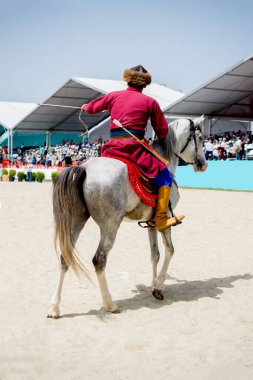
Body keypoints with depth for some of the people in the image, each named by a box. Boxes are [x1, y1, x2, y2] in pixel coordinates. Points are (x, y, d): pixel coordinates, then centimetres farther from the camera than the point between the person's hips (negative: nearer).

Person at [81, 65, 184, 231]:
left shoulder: (114, 95, 12)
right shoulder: (150, 102, 4)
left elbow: (92, 107, 27)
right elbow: (162, 130, 9)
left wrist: (85, 107, 51)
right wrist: (161, 141, 31)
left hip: (111, 147, 5)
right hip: (134, 148, -4)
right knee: (165, 176, 3)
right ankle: (161, 220, -6)